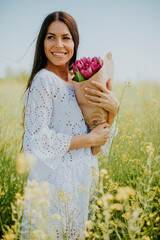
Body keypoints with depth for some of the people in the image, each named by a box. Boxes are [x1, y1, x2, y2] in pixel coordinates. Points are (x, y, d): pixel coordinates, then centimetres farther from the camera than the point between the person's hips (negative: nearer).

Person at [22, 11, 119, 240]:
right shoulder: (44, 80, -15)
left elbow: (100, 135, 10)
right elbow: (37, 142, -22)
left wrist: (113, 109, -10)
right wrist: (91, 139, -15)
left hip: (83, 177, 7)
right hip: (56, 182, -7)